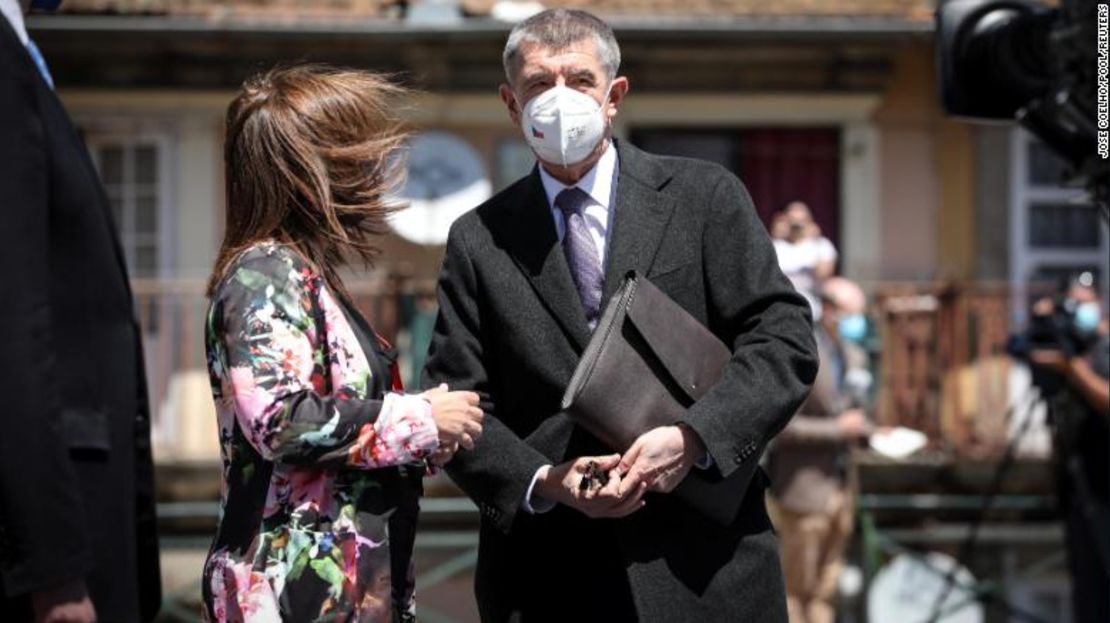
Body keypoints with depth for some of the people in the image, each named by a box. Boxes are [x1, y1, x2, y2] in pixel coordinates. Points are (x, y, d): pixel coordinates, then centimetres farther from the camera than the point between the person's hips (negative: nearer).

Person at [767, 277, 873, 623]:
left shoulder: (853, 357, 8)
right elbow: (782, 425, -19)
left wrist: (868, 428, 2)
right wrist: (838, 429, -20)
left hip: (840, 486, 8)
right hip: (804, 487, -8)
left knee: (825, 592, 13)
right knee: (798, 588, -1)